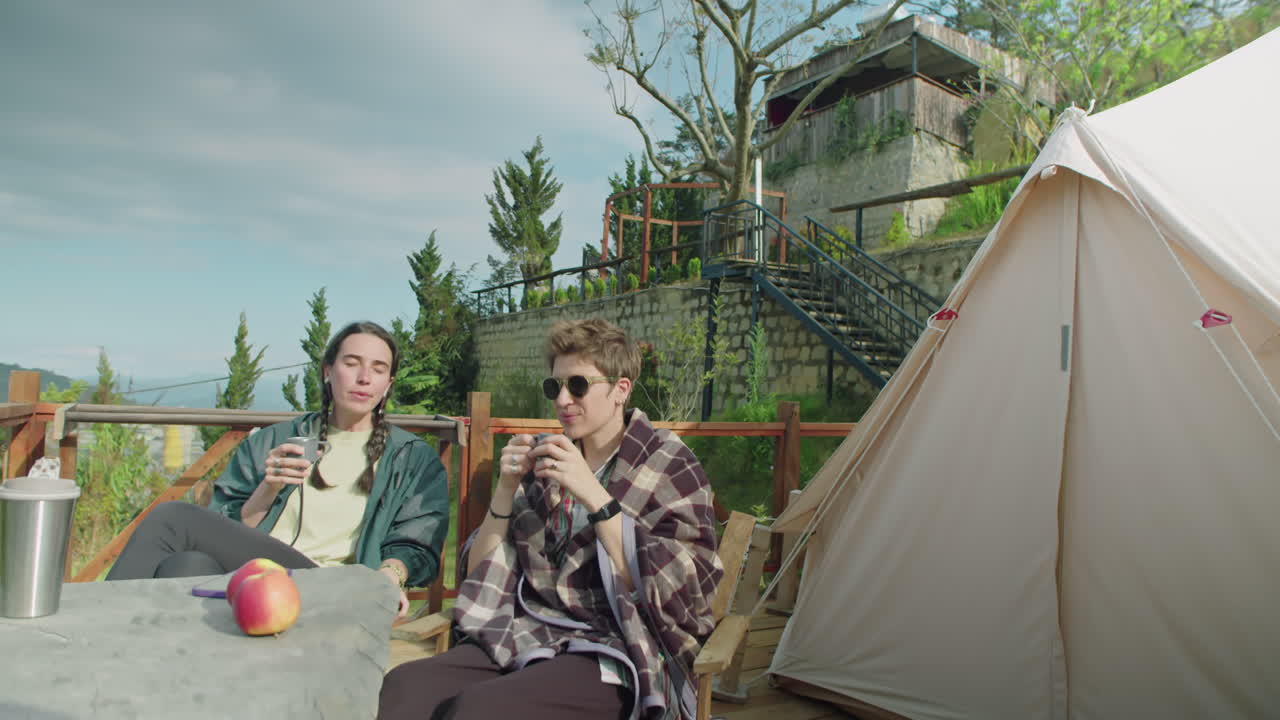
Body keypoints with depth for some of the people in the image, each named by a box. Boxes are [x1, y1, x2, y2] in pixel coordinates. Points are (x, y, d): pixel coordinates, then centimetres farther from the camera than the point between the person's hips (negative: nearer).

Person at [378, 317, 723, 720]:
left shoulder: (669, 466, 1)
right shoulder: (543, 459, 13)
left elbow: (667, 592, -10)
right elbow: (480, 573, 12)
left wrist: (593, 495, -18)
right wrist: (506, 489, -4)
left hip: (614, 654, -4)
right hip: (525, 637, 4)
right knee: (400, 687, -25)